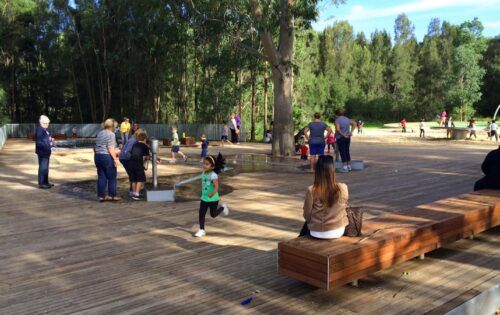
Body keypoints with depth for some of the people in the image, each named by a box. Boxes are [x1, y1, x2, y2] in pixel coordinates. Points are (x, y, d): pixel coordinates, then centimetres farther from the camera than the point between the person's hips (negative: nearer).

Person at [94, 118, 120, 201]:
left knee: (101, 177, 9)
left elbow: (96, 147, 19)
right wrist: (115, 158, -17)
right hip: (107, 157, -8)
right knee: (111, 177, 2)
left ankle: (101, 196, 10)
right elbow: (111, 148, -17)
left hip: (97, 156, 8)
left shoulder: (99, 134, 16)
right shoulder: (111, 134, -9)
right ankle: (112, 195, 6)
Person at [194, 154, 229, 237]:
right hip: (204, 198, 6)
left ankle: (223, 207, 38)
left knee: (213, 214, 11)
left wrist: (212, 194, -48)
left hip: (213, 199, -6)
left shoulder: (213, 175, -23)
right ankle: (201, 230, 13)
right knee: (201, 214, 1)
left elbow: (216, 187, -30)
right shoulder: (203, 173, -1)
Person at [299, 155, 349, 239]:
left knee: (306, 224, 34)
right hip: (339, 231, 3)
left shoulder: (311, 190, -22)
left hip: (318, 233, -2)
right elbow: (344, 207, 2)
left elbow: (307, 216, -11)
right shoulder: (343, 188, -15)